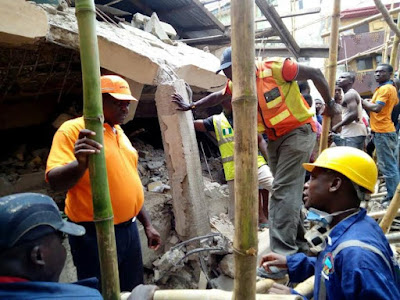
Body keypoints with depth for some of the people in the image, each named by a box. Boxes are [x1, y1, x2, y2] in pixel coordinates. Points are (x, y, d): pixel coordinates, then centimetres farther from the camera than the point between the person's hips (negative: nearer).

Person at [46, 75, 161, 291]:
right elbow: (55, 182, -19)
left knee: (133, 291, 18)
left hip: (128, 229, 7)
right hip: (94, 234, -7)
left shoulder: (119, 133, 11)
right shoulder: (73, 129, -10)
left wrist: (147, 224, 16)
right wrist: (80, 163, -40)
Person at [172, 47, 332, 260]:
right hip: (275, 138, 7)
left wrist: (329, 104, -2)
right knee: (287, 190, 11)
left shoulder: (275, 68, -19)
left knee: (283, 190, -15)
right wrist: (191, 106, 21)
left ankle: (282, 252, -12)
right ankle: (298, 243, 25)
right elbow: (218, 96, 20)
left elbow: (315, 74, -11)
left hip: (298, 132, -7)